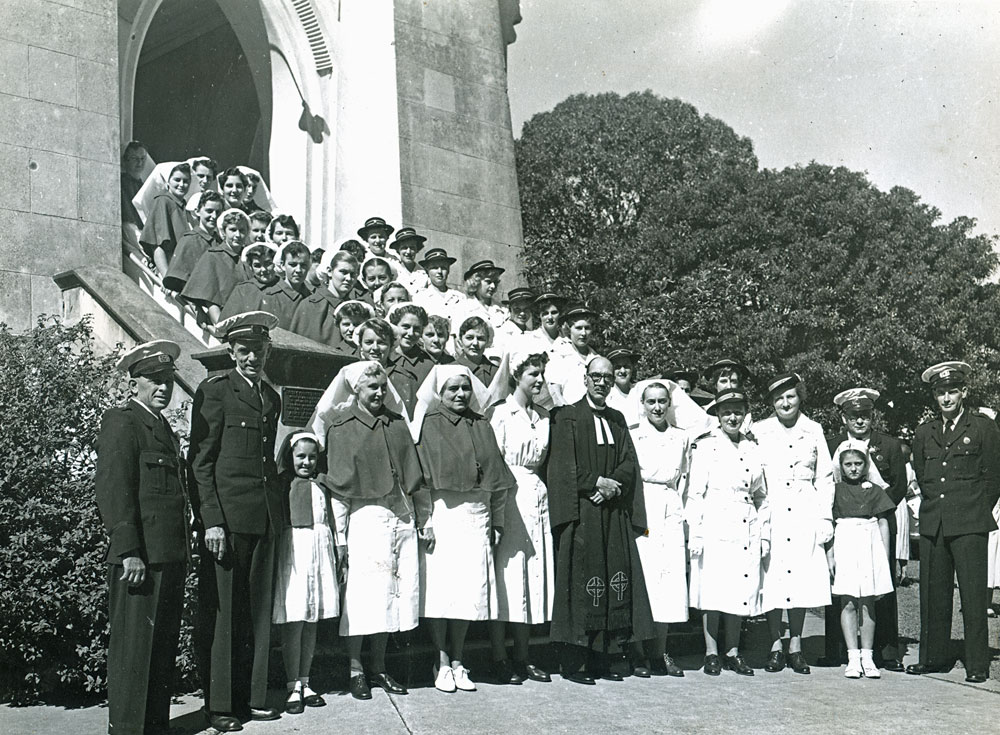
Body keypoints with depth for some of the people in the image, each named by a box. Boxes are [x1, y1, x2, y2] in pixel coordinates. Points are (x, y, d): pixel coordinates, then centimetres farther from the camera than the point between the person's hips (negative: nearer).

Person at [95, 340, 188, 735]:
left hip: (171, 555, 9)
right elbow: (112, 489, -14)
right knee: (133, 644, -4)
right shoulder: (121, 422, -5)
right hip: (139, 556, -9)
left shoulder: (165, 429, 22)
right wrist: (129, 552, -20)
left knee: (164, 646, 13)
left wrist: (183, 550, 17)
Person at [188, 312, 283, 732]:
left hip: (265, 519, 6)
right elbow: (200, 462, -7)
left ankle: (251, 697, 20)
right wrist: (212, 521, -14)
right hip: (226, 518, -6)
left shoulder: (272, 398, 17)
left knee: (258, 612, 11)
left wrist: (278, 512, 14)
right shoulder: (214, 391, -3)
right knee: (221, 613, -1)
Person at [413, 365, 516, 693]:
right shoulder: (428, 425, 2)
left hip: (476, 517, 4)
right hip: (441, 515, -4)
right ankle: (443, 663, 7)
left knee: (470, 589, 3)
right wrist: (425, 520, -12)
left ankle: (457, 662, 13)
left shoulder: (481, 426, 14)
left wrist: (497, 521, 9)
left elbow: (496, 477, 14)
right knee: (440, 588, -4)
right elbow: (420, 477, -4)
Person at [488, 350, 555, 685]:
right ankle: (500, 658, 3)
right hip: (509, 497, -6)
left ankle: (523, 655, 15)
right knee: (507, 572, -4)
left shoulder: (543, 416, 14)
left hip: (537, 496, 6)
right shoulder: (501, 413, -4)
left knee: (535, 571, 7)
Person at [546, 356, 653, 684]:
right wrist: (596, 481, -13)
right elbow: (564, 465, -7)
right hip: (580, 512, -5)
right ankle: (573, 662, -1)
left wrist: (612, 484, -8)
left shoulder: (617, 419, 18)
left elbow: (630, 463, 9)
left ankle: (602, 659, 10)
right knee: (578, 585, -7)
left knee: (615, 581, 3)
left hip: (614, 513, 5)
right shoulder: (567, 416, 2)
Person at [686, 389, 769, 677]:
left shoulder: (753, 448, 14)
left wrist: (765, 534, 14)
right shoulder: (705, 446, 0)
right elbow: (694, 493, -3)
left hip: (747, 531, 5)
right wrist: (694, 534, -9)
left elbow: (762, 496, 19)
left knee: (740, 591, 6)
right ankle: (711, 653, 7)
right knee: (712, 590, -3)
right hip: (714, 529, -4)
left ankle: (733, 652, 16)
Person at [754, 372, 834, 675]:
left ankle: (795, 646, 11)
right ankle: (776, 645, 6)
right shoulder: (759, 431, 5)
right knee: (771, 578, -4)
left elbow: (825, 477, 13)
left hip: (804, 515, 1)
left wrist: (825, 517, 6)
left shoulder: (814, 430, 10)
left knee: (802, 578, 1)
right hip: (770, 512, -1)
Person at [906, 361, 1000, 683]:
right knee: (932, 593, 7)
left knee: (972, 594, -4)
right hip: (932, 523, 4)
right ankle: (933, 657, 16)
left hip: (969, 524, -4)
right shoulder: (924, 432, 13)